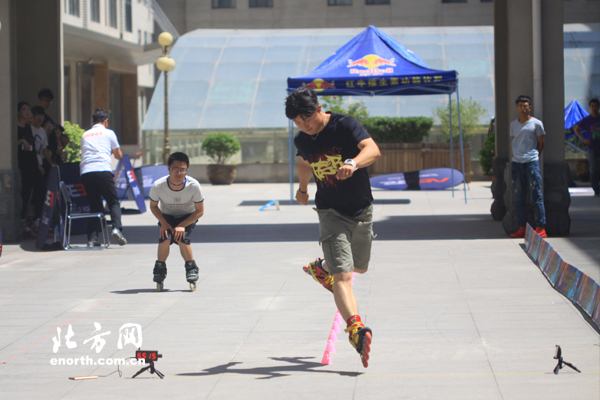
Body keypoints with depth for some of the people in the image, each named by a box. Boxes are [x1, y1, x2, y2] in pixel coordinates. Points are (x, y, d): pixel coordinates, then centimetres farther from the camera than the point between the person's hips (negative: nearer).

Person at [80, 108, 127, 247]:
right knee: (113, 201, 5)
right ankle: (116, 228, -19)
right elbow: (119, 156, 20)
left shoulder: (85, 135, 23)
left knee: (95, 204, 10)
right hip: (103, 170, -3)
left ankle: (92, 238, 1)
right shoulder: (108, 133, 13)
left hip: (85, 172, 3)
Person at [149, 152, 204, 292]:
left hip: (188, 217, -1)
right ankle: (160, 269, -1)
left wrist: (182, 225, -26)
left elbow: (199, 211, -16)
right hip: (167, 216, 1)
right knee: (165, 238, -26)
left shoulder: (194, 186, -28)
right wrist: (163, 223, -19)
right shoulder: (158, 186, -26)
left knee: (182, 237, -28)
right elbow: (153, 206, -5)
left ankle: (191, 269, -7)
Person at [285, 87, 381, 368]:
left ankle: (322, 269, 50)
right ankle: (356, 331, -30)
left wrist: (353, 163, -51)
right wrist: (302, 188, 38)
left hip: (362, 210, 0)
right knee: (342, 277, -17)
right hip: (331, 212, 0)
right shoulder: (302, 141, -2)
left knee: (358, 268, 20)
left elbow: (373, 149, -32)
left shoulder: (345, 125, -15)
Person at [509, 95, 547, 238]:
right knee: (519, 198, 4)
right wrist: (515, 156, 11)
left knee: (536, 196, -6)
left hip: (531, 162, -5)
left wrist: (534, 156, 8)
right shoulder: (513, 124, 14)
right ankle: (522, 228, 7)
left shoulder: (536, 123, 1)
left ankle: (541, 228, -5)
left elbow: (541, 143, 6)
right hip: (516, 162, 5)